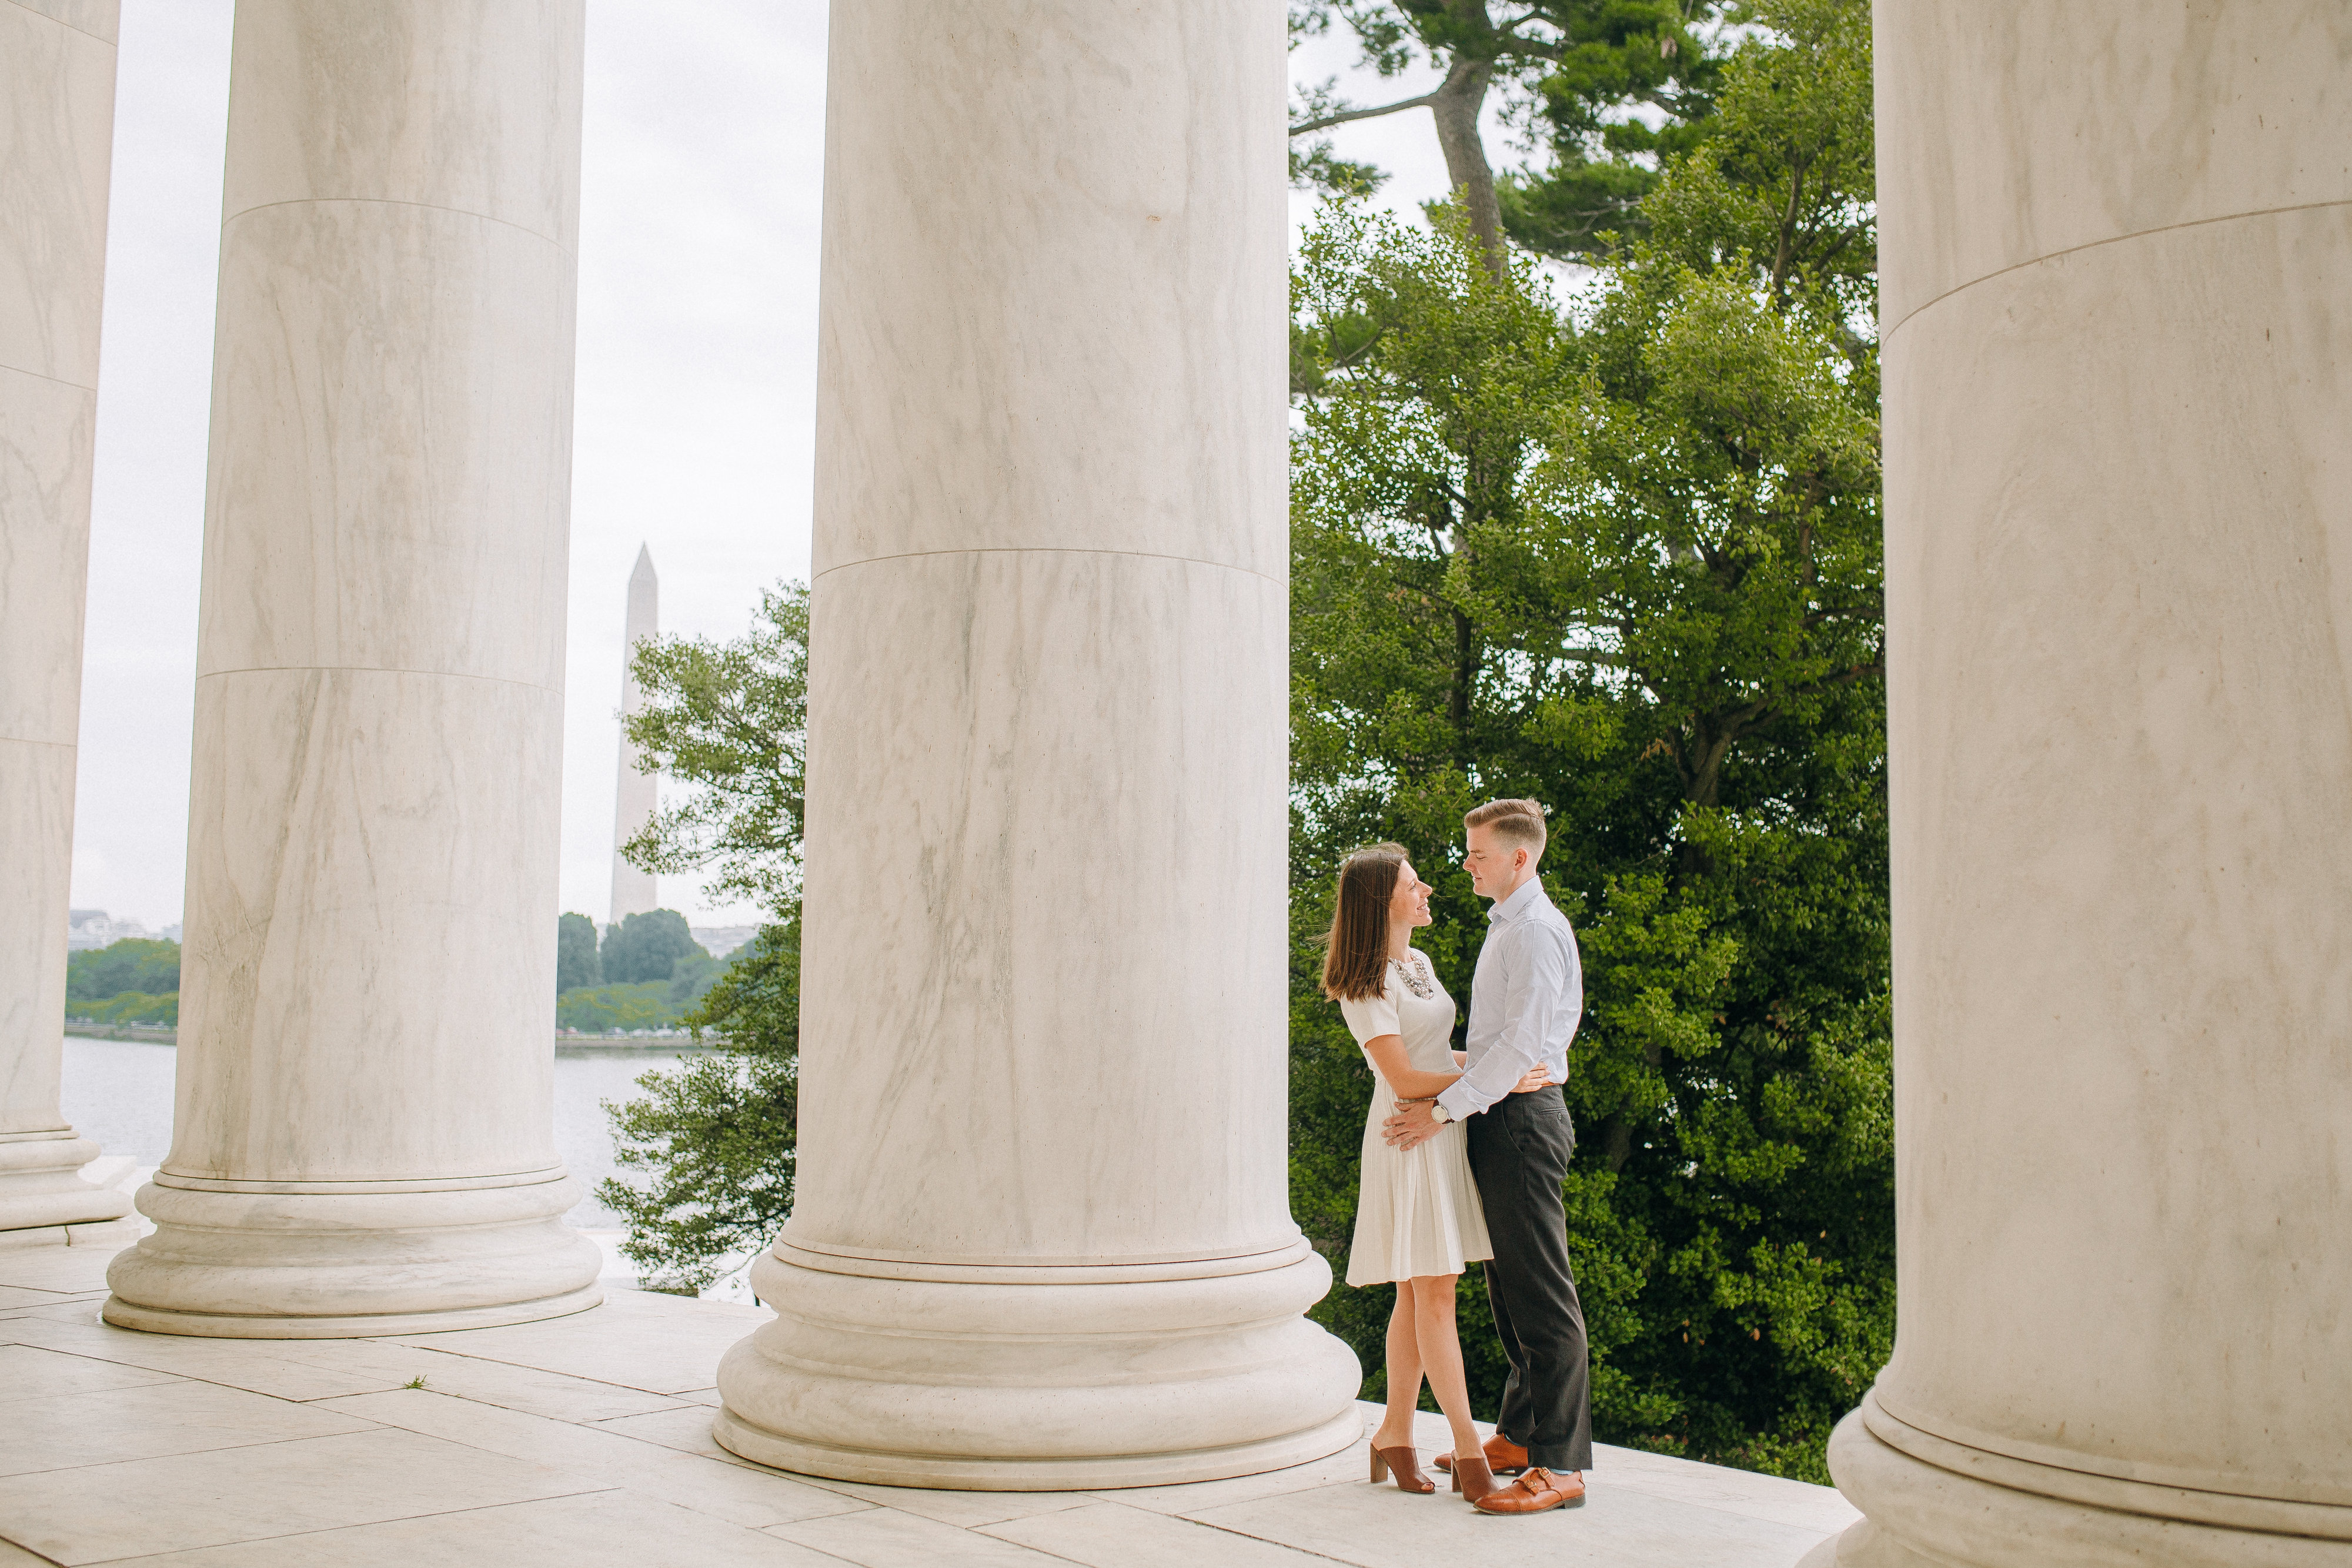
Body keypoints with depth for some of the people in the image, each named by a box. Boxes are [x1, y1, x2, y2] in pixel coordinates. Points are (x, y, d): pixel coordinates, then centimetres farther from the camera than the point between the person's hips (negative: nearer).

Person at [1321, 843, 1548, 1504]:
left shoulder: (1418, 963, 15)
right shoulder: (1363, 985, -12)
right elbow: (1404, 1079, -16)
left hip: (1446, 1133, 8)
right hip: (1411, 1135, -8)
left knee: (1420, 1294, 9)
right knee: (1434, 1292, -5)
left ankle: (1395, 1434, 17)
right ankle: (1468, 1448, -1)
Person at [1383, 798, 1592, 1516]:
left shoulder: (1537, 931, -14)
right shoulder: (1507, 926, 18)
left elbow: (1522, 1045, -22)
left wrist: (1444, 1109, -22)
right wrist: (1458, 1067, 12)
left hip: (1522, 1116, -11)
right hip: (1504, 1116, 11)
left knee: (1542, 1294, -7)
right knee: (1508, 1287, 16)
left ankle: (1560, 1464, -3)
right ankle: (1519, 1436, 26)